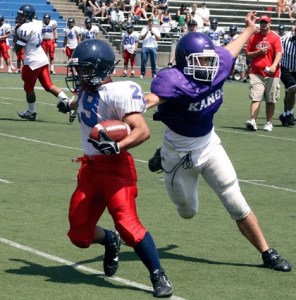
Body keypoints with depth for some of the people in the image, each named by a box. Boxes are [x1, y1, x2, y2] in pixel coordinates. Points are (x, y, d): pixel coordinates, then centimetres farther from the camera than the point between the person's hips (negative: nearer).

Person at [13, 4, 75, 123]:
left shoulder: (24, 28, -18)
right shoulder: (38, 23, 7)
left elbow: (17, 48, -14)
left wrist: (16, 32, -6)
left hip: (32, 62, -8)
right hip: (43, 59, 8)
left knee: (29, 88, 12)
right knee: (49, 86, 9)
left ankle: (31, 113, 26)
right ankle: (67, 102, -6)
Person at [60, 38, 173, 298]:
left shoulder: (116, 93, -19)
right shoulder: (86, 90, 6)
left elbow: (143, 131, -24)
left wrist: (116, 146, -38)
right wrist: (69, 104, 55)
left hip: (115, 166, -8)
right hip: (90, 166, 8)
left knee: (127, 224, -21)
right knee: (80, 235, 7)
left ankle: (159, 277, -8)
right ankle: (110, 241, 40)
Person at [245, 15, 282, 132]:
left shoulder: (275, 37, 1)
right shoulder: (254, 37, 9)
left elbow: (279, 54, -10)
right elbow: (247, 54, 12)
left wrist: (274, 66, -28)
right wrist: (259, 52, -7)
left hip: (271, 73, -1)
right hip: (256, 73, 1)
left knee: (271, 100, 5)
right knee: (255, 98, -10)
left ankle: (269, 123, 15)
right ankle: (252, 121, -18)